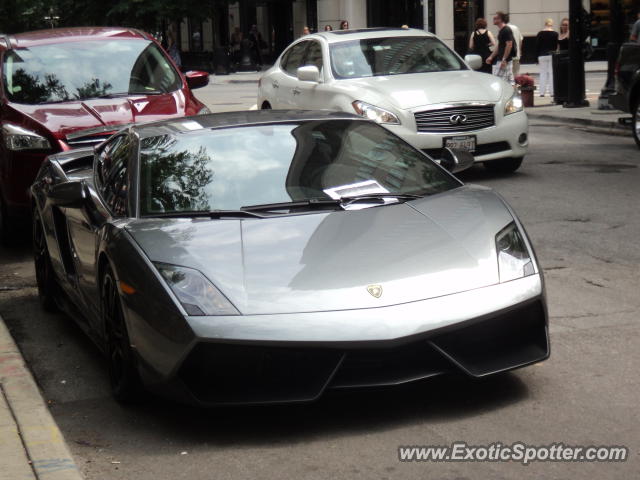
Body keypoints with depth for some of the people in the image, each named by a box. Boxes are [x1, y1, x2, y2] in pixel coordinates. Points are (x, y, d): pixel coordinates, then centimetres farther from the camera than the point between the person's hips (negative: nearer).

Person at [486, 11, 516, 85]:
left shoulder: (506, 30, -14)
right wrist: (491, 57, 21)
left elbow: (509, 45, -20)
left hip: (505, 60, -10)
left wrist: (504, 59, -23)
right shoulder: (501, 30, 16)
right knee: (510, 80, 9)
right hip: (500, 59, 10)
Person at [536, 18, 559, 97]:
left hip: (542, 56, 1)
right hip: (552, 55, -1)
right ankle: (552, 92, -2)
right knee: (552, 73, 1)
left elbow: (537, 46, 2)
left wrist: (537, 57, 7)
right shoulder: (555, 34, -3)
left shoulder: (540, 34, 1)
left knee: (543, 73, 4)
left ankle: (542, 92, -1)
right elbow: (556, 46, -2)